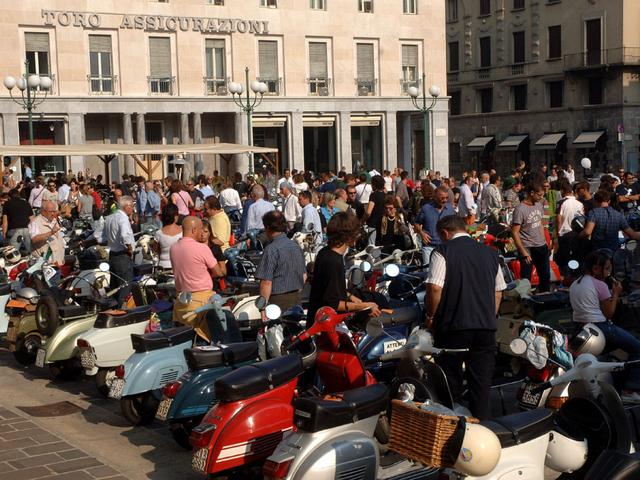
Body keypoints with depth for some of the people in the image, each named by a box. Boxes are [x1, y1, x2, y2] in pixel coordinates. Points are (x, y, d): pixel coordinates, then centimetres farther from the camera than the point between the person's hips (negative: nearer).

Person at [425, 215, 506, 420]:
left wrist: (430, 316, -2)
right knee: (481, 382, 9)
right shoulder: (489, 253, 10)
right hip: (486, 326, 4)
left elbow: (435, 288, -15)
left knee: (451, 382, 7)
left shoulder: (443, 252, -6)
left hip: (453, 326, -4)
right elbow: (498, 291, 15)